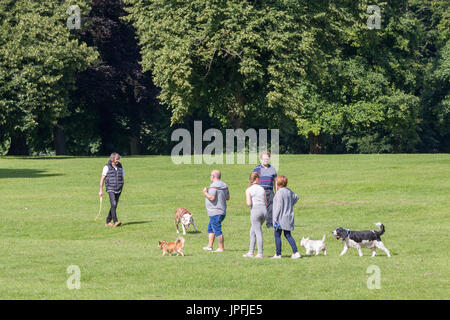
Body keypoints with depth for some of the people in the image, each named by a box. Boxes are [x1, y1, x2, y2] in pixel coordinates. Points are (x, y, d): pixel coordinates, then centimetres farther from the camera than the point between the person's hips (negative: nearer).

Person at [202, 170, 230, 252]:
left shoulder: (213, 186, -16)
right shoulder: (224, 185, 12)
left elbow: (212, 198, -23)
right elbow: (228, 197, 14)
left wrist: (206, 193, -6)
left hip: (215, 212, -10)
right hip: (222, 211, 10)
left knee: (217, 230, -7)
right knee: (210, 228, 19)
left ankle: (221, 248, -6)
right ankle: (210, 246, 19)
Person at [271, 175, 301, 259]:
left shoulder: (279, 192, -17)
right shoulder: (289, 191, 8)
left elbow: (279, 206, -19)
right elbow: (296, 197, 23)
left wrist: (275, 217, -16)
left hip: (281, 217, -8)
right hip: (289, 217, 8)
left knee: (277, 235, 3)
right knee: (288, 235, 13)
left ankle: (278, 254, 5)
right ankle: (295, 252, 4)